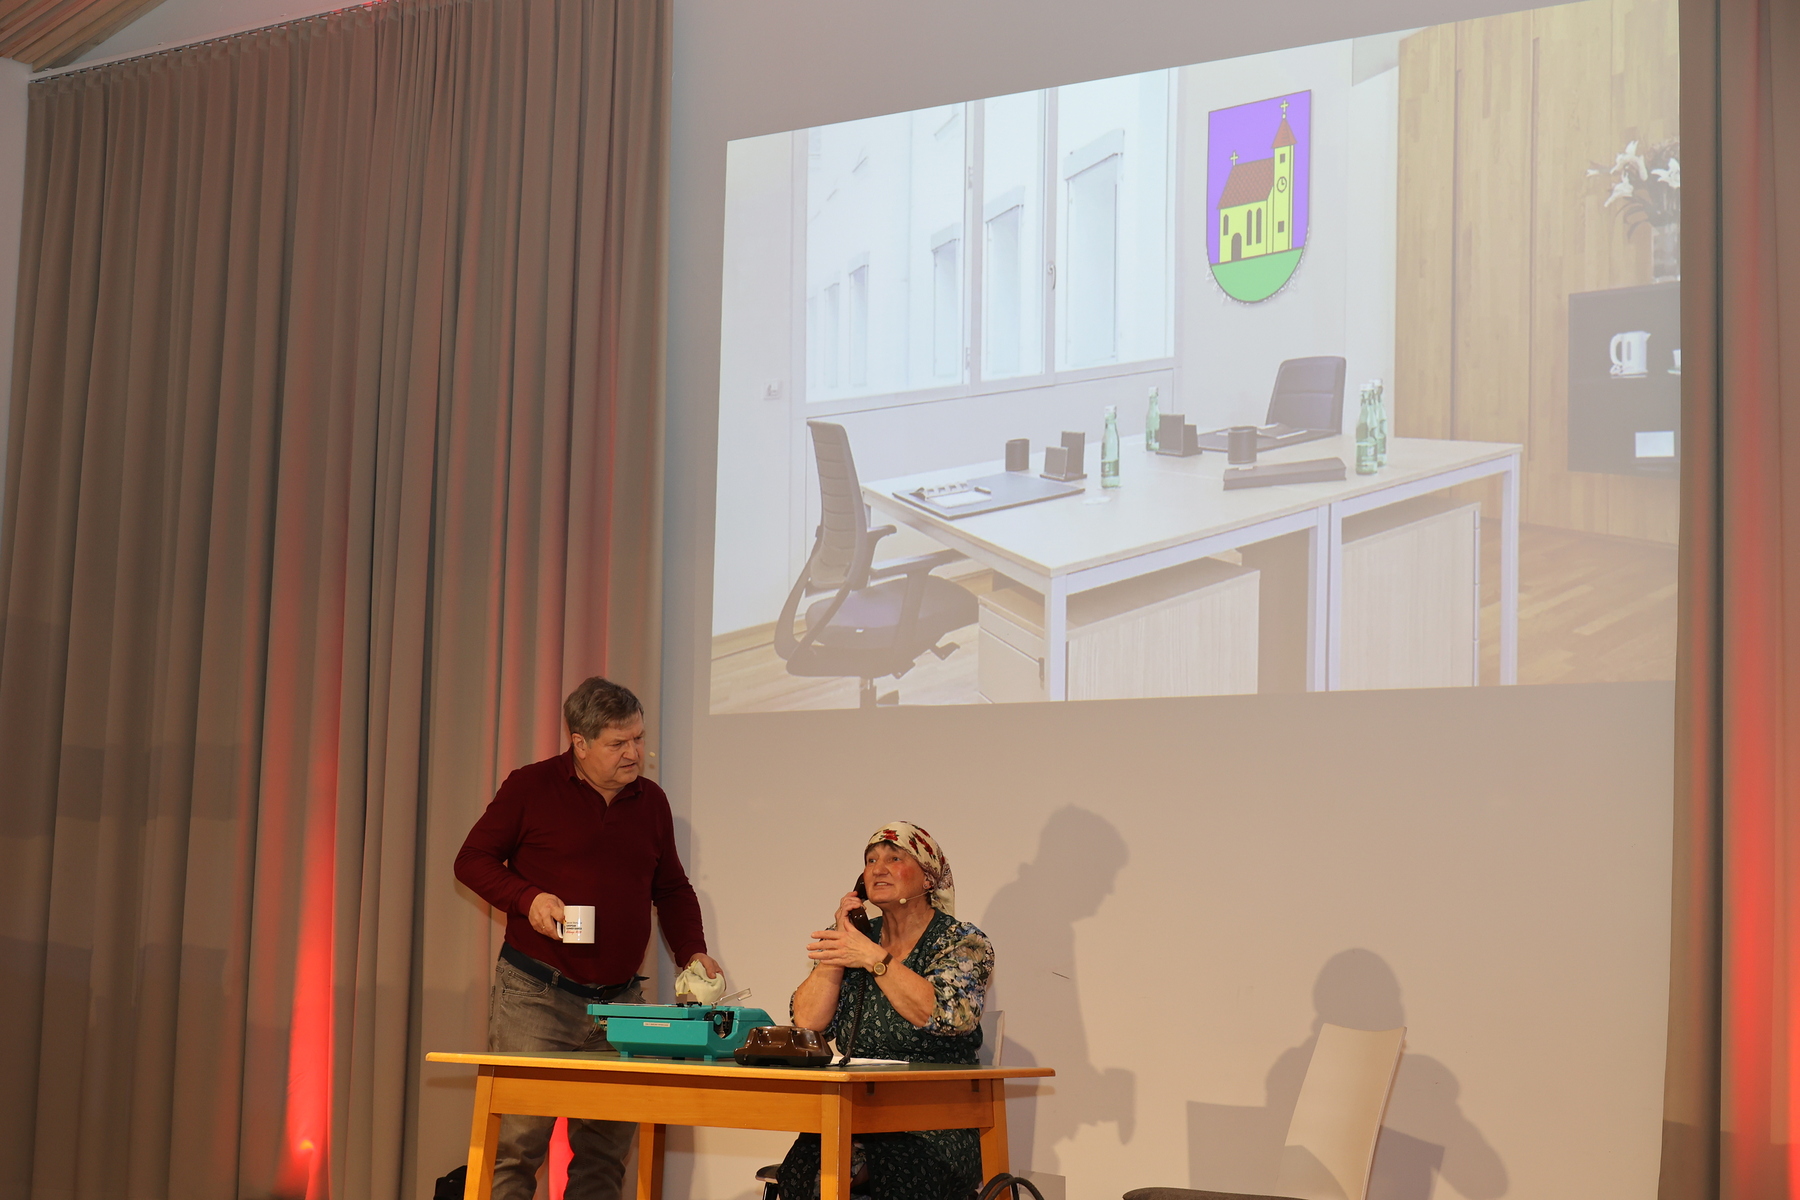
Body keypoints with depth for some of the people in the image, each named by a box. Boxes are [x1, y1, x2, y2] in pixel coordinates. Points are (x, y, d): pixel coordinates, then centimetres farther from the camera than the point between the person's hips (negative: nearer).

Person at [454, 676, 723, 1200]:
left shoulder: (651, 801, 13)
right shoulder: (530, 788, -1)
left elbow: (671, 888, 21)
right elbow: (472, 860, 2)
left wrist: (692, 951, 6)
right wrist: (528, 899, -14)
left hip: (620, 999, 5)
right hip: (536, 994, -5)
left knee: (604, 1153, 4)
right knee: (518, 1142, -9)